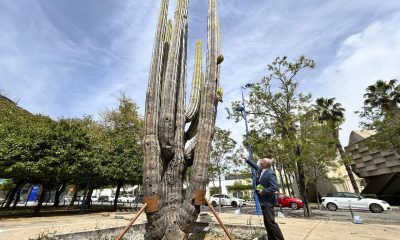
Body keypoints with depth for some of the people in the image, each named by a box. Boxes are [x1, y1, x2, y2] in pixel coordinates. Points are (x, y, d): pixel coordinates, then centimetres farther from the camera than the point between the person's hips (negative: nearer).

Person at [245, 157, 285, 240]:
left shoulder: (270, 173, -19)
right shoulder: (260, 170, 6)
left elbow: (274, 188, -25)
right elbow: (254, 165, 26)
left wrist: (263, 192, -19)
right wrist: (246, 159, 30)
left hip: (268, 202, -9)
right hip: (263, 202, 9)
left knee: (271, 222, -5)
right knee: (267, 223, 15)